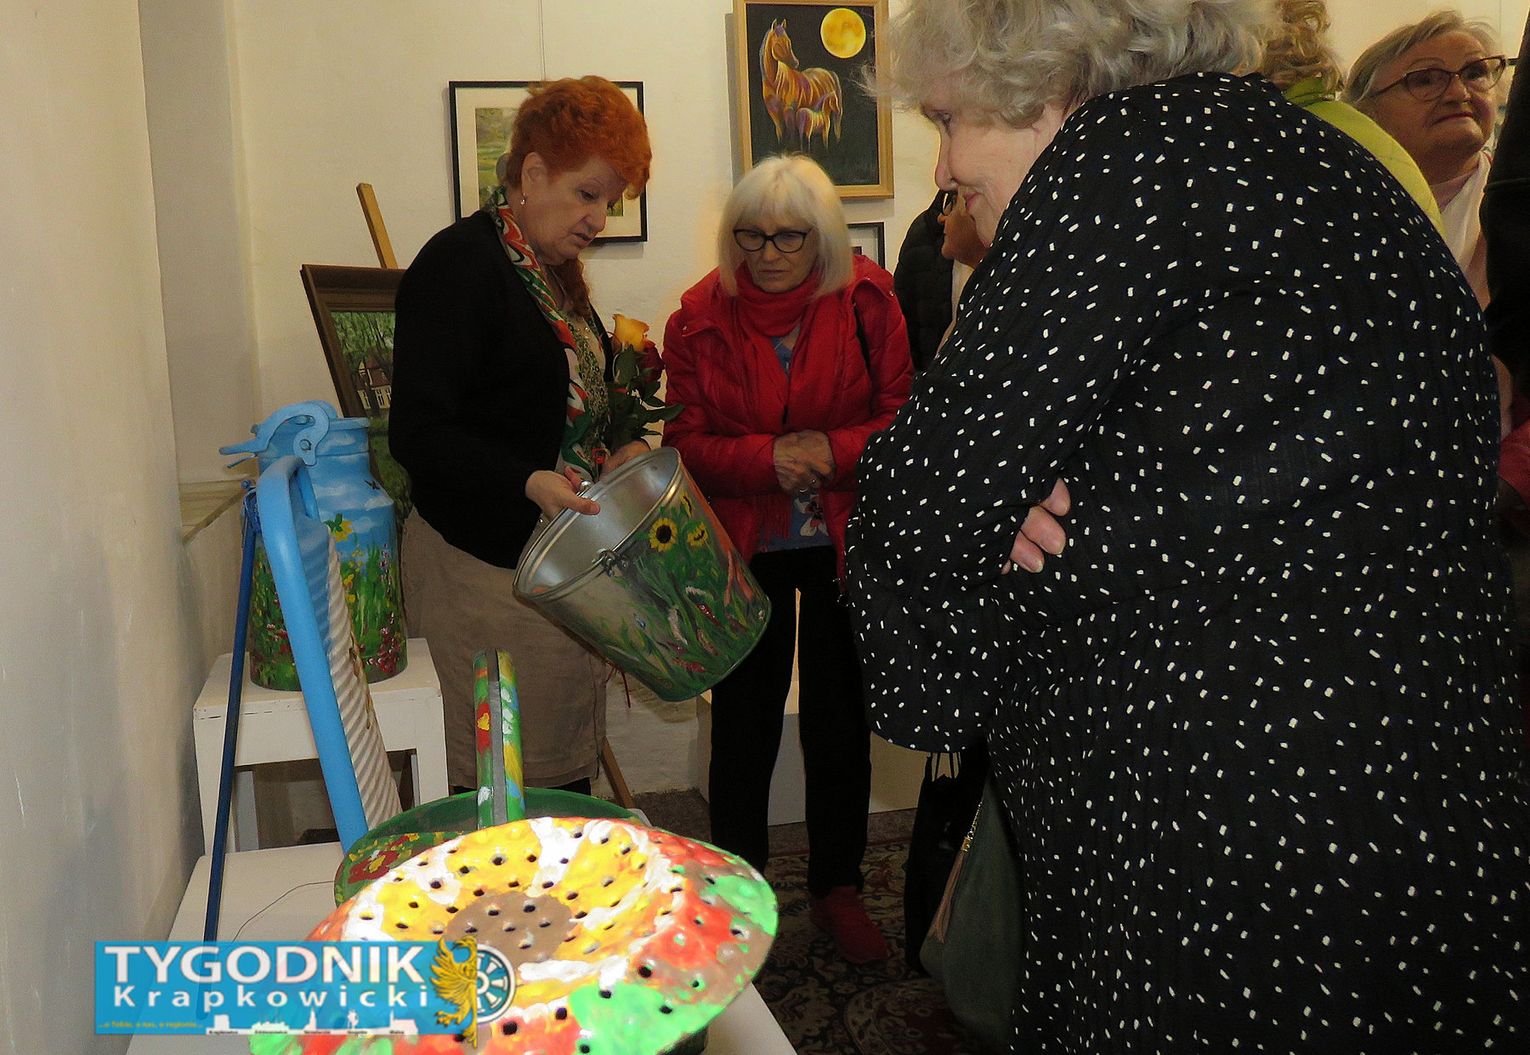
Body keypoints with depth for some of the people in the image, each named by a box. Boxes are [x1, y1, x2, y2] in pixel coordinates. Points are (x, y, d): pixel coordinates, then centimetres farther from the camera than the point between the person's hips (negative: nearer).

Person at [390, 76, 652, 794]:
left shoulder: (556, 268, 14)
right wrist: (531, 482, -30)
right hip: (483, 565, -8)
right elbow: (419, 433, -19)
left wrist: (611, 457, 5)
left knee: (567, 765, 13)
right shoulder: (460, 262, -13)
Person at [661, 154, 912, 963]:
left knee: (839, 716, 11)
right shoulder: (701, 317, -3)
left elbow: (905, 418, -7)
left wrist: (830, 453, -23)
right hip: (742, 550, 0)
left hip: (846, 541, 0)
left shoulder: (867, 302, -6)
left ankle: (837, 887, 28)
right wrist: (767, 458, -22)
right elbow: (686, 443, -6)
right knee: (744, 720, 8)